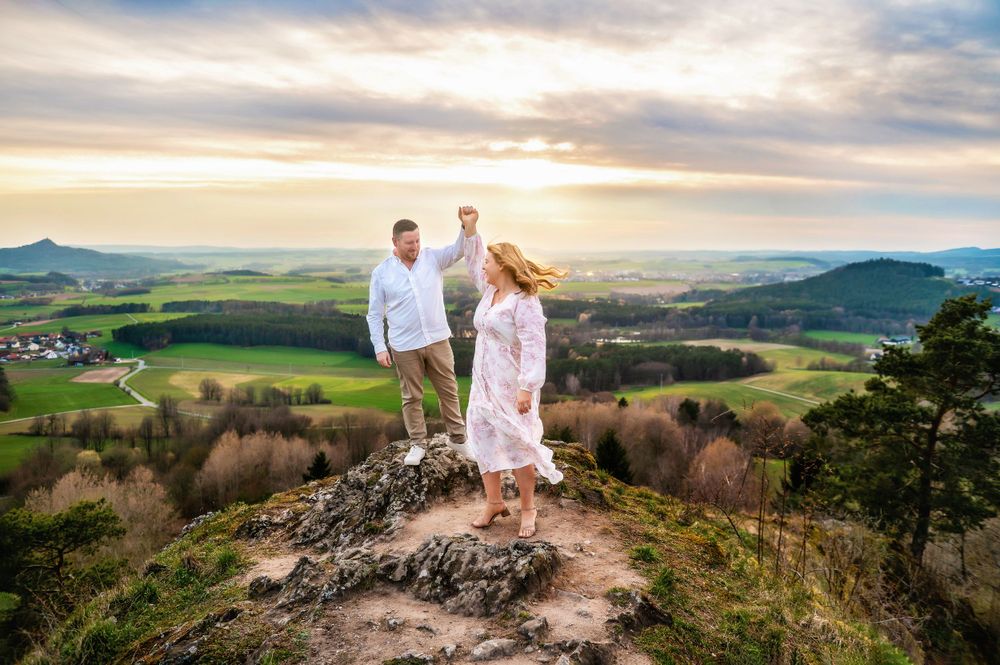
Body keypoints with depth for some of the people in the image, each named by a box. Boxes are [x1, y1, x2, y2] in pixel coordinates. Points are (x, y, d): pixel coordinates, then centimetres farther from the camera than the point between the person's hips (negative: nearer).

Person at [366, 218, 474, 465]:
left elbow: (458, 249, -17)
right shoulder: (381, 273, -3)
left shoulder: (433, 257, 0)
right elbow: (374, 315, 0)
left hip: (438, 340, 2)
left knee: (449, 391, 11)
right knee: (412, 397, 10)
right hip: (405, 347, -1)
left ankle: (458, 437, 27)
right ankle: (417, 444, 24)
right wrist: (379, 347, -6)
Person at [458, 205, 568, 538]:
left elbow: (533, 346, -25)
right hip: (483, 383, 9)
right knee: (483, 441, 10)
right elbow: (473, 261, 24)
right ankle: (494, 502, 23)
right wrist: (469, 227, 15)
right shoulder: (490, 290, 8)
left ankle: (528, 508, 15)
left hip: (511, 386, -8)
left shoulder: (524, 302, -18)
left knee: (516, 445, 0)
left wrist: (527, 388, -31)